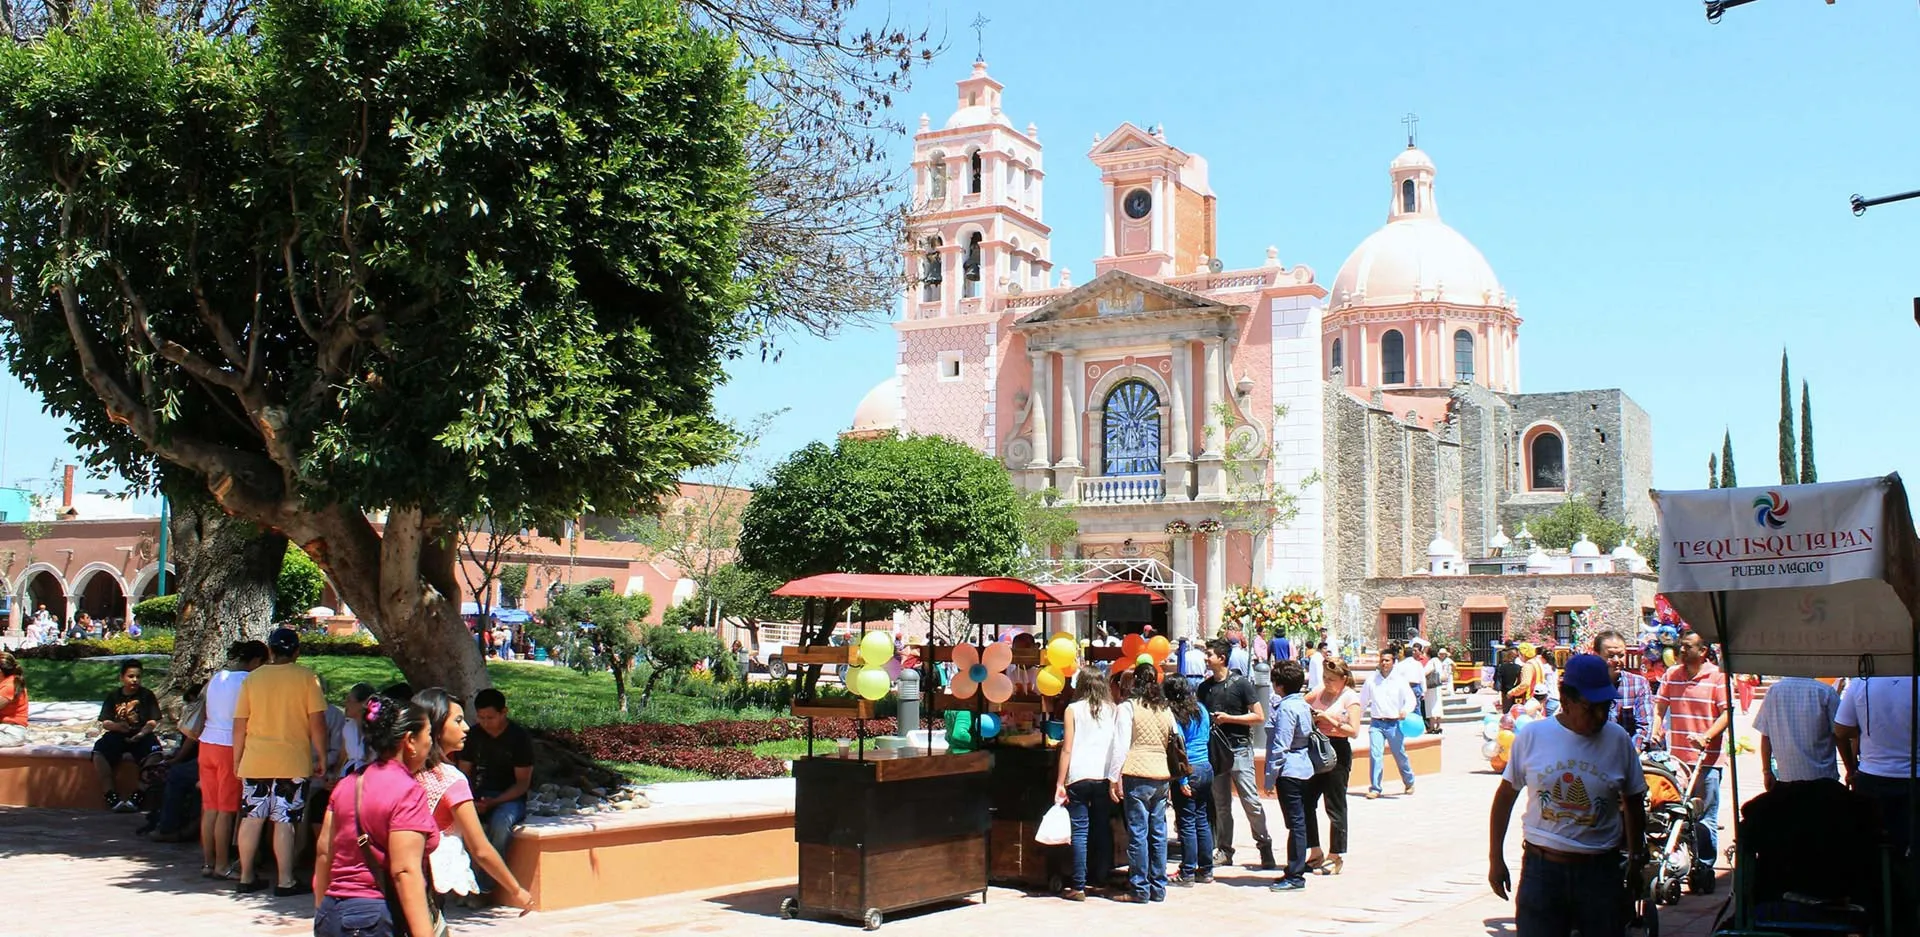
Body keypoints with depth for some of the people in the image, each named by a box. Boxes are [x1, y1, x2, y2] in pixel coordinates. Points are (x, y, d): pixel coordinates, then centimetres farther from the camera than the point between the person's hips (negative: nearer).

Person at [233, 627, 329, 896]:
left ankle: (245, 878, 19)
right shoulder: (307, 678, -4)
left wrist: (237, 760, 16)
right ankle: (285, 881, 0)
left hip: (254, 761, 3)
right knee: (285, 820, 0)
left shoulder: (252, 678, 5)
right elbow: (317, 722, -8)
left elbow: (239, 724, 7)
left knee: (251, 818, 12)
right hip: (293, 762, -3)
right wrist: (322, 757, 1)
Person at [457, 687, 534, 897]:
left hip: (510, 799, -4)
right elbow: (464, 773, 11)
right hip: (478, 796, 4)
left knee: (501, 822, -38)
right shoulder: (473, 736, 8)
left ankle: (484, 887, -27)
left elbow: (523, 782, -7)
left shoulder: (519, 738, -6)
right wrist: (469, 800, -11)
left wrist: (494, 802, -22)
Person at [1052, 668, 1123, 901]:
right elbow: (1119, 748, 4)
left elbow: (1067, 749, -2)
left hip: (1079, 777, -3)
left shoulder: (1073, 709, 0)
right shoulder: (1113, 710, 7)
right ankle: (1100, 879, 19)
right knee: (1102, 829, 12)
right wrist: (1116, 779, 8)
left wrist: (1060, 783, 0)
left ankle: (1078, 887, -3)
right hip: (1105, 778, 3)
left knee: (1080, 830, -1)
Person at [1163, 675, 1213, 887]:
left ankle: (1187, 874, 5)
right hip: (1206, 768, 7)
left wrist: (1182, 779, -13)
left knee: (1186, 823, 0)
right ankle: (1206, 871, 20)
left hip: (1188, 771, -7)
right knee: (1202, 820, 14)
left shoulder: (1172, 713, -12)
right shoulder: (1200, 709, 7)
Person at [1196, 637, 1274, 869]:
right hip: (1214, 750, 5)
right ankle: (1223, 850, 15)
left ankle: (1265, 846, 2)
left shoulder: (1240, 684, -5)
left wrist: (1228, 718, -13)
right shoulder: (1204, 687, 11)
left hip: (1238, 748, -5)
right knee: (1220, 804, 9)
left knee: (1251, 801, -8)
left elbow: (1259, 717, -6)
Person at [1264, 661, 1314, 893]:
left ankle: (1295, 876, -1)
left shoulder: (1286, 708, -17)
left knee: (1295, 823, -5)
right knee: (1298, 822, 14)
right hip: (1302, 768, 10)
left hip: (1289, 771, -10)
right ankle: (1296, 871, 22)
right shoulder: (1303, 705, 11)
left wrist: (1271, 775, -15)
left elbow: (1280, 746, -20)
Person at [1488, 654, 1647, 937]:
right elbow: (1505, 796, 5)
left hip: (1601, 871, 1)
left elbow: (1633, 803, 13)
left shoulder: (1618, 740, 0)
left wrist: (1636, 857, 14)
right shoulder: (1532, 735, -4)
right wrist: (1495, 859, 5)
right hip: (1541, 870, -1)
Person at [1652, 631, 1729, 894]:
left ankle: (1704, 868, 9)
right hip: (1676, 758, 4)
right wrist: (1655, 730, -4)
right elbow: (1660, 705, 13)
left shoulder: (1717, 677, -4)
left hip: (1706, 760, -4)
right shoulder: (1671, 675, 10)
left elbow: (1726, 713, -7)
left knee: (1705, 818, 0)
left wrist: (1706, 737, -20)